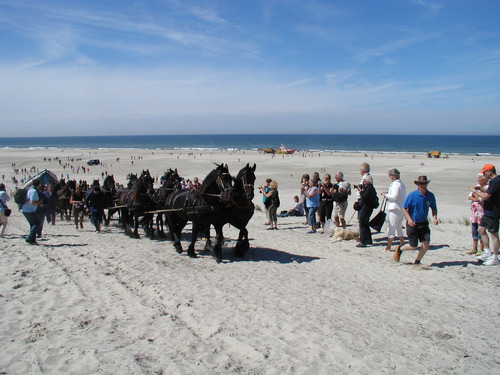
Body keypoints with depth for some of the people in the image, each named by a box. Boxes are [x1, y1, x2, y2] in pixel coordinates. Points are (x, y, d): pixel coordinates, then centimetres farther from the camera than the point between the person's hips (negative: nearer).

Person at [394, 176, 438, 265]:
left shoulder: (430, 196, -1)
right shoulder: (412, 195, -12)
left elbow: (434, 208, 13)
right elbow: (404, 208, -8)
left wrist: (434, 217, -5)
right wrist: (409, 219, -21)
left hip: (423, 223, 4)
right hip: (412, 224, -4)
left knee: (426, 244, -6)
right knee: (413, 246, 2)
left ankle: (417, 262, 14)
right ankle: (399, 249, 33)